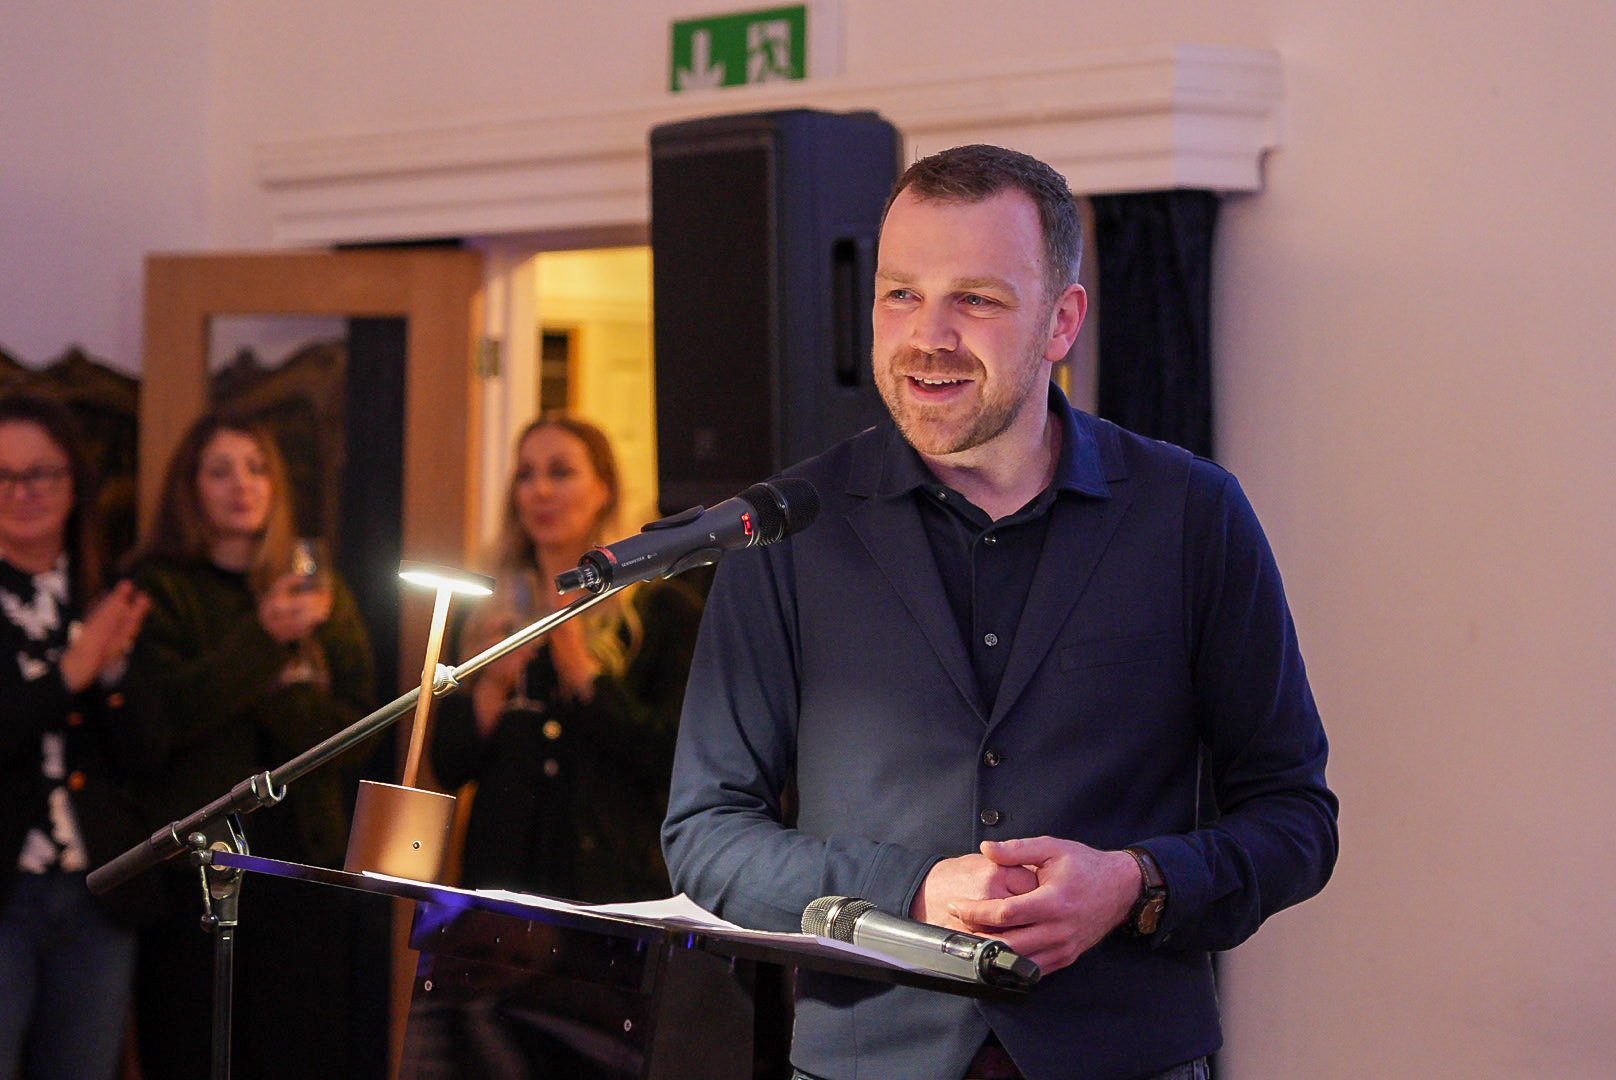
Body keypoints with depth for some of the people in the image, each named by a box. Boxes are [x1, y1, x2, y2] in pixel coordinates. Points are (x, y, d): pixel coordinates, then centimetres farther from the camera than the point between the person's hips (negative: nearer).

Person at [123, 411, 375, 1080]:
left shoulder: (322, 594, 14)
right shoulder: (158, 590, 3)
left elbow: (356, 730, 5)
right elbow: (160, 715, -13)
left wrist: (272, 695, -11)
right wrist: (263, 635, -22)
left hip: (302, 847, 3)